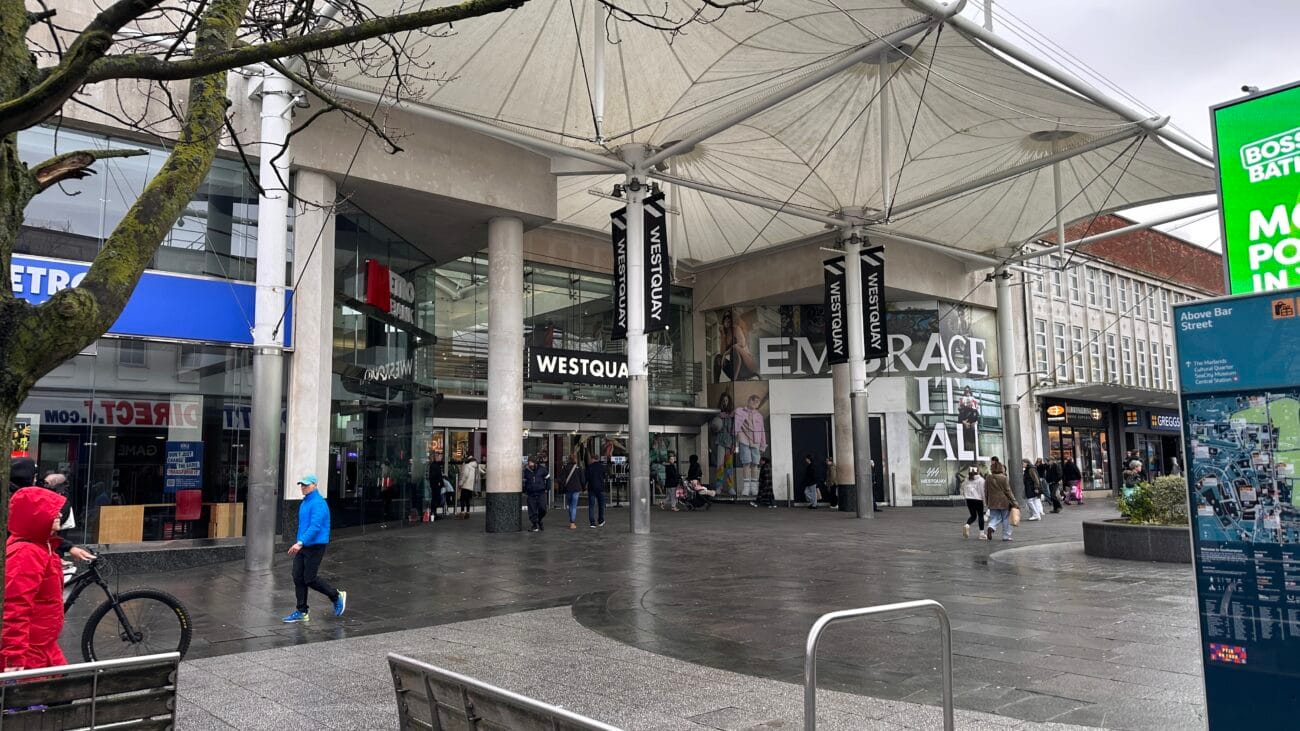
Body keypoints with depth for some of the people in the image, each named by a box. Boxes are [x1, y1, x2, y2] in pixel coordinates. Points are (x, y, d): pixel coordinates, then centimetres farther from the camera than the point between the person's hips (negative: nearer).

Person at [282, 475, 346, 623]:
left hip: (315, 546, -9)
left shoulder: (318, 503, -17)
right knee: (298, 578, 5)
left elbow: (315, 526, -27)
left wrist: (300, 543, -33)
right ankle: (302, 612, 12)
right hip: (303, 546, 9)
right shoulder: (304, 503, 14)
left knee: (309, 579, -4)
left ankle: (337, 596, 15)